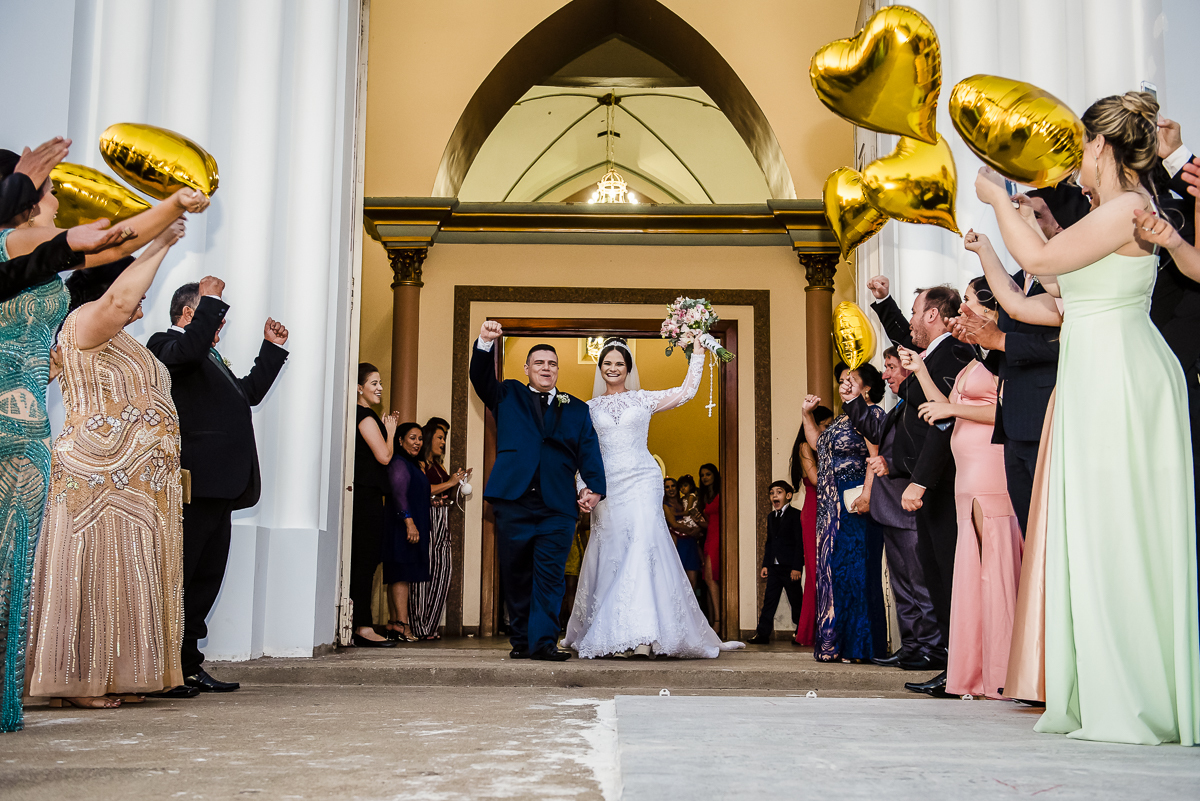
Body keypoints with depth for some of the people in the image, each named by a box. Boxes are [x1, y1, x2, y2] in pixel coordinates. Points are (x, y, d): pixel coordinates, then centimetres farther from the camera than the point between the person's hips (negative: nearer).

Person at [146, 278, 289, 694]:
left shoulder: (211, 360, 28)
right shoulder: (166, 343, -2)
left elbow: (249, 392, 33)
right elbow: (190, 348, -26)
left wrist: (273, 348, 31)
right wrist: (211, 299, -16)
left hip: (219, 487, 10)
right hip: (192, 486, -10)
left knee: (207, 578, 11)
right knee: (177, 577, -6)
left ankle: (187, 664, 17)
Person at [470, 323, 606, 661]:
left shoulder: (577, 410, 18)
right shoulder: (508, 396, 18)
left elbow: (589, 451, 9)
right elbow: (481, 378, 1)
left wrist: (594, 487, -8)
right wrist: (485, 343, -17)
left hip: (558, 506, 0)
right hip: (513, 500, 0)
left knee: (550, 575, -7)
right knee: (516, 575, 4)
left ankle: (543, 641, -7)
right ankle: (521, 640, 12)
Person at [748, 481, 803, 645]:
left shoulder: (796, 515, -6)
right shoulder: (771, 516, 16)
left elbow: (800, 543, -11)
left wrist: (797, 567, -16)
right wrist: (765, 564, 12)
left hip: (790, 568, -6)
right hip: (774, 567, 6)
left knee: (796, 601, 3)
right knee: (769, 600, 3)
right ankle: (763, 633, 3)